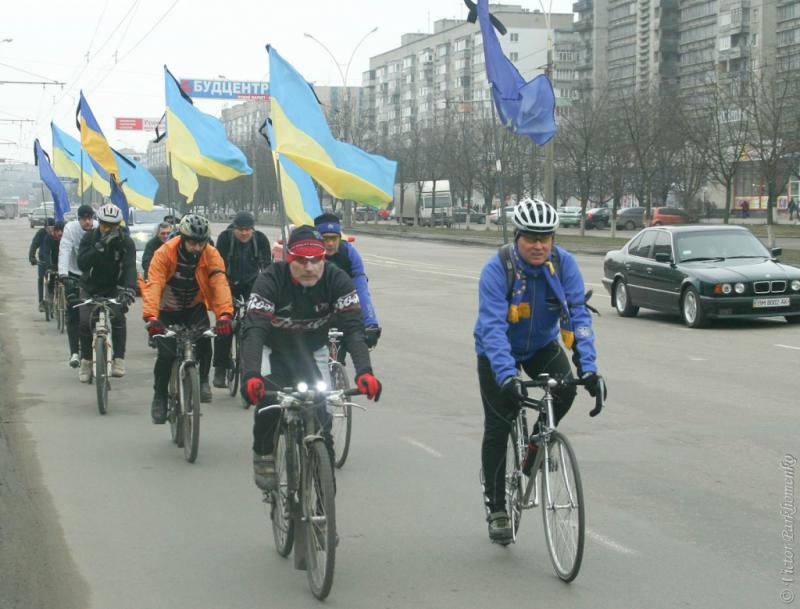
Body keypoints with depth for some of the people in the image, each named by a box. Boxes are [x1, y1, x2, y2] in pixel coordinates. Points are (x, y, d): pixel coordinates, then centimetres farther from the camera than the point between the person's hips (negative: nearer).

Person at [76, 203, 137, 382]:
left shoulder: (126, 242, -16)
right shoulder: (90, 238, -14)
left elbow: (130, 268, -30)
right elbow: (82, 263, -28)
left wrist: (130, 290, -48)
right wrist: (101, 245, -39)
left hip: (114, 288, -1)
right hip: (90, 288, 1)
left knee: (118, 317, -24)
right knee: (85, 322, -12)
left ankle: (119, 360, -18)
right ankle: (86, 361, 8)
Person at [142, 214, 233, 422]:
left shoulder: (211, 255, -20)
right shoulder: (164, 254, -25)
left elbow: (220, 284, -32)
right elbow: (153, 285, -35)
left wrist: (224, 314, -48)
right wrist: (151, 316, -51)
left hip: (194, 308, 1)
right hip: (167, 311, -1)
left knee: (204, 342, -24)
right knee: (166, 354, -14)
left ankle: (202, 380, 3)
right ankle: (159, 397, 8)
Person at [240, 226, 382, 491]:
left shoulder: (337, 280, -22)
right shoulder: (270, 280, -28)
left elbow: (353, 328, -27)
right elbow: (253, 330, -36)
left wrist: (364, 371, -44)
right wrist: (250, 375, -52)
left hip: (311, 352, 2)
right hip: (273, 351, -2)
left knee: (322, 412, -13)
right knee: (268, 399, -27)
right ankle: (263, 456, -2)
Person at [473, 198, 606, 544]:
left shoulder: (564, 264, -20)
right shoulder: (497, 268, -29)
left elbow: (578, 316, -24)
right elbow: (493, 326, -38)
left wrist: (588, 368, -37)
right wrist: (507, 376, -51)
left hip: (542, 345, 3)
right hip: (498, 352, -2)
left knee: (564, 391, -25)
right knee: (498, 427, -4)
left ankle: (534, 451, 4)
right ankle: (496, 509, 10)